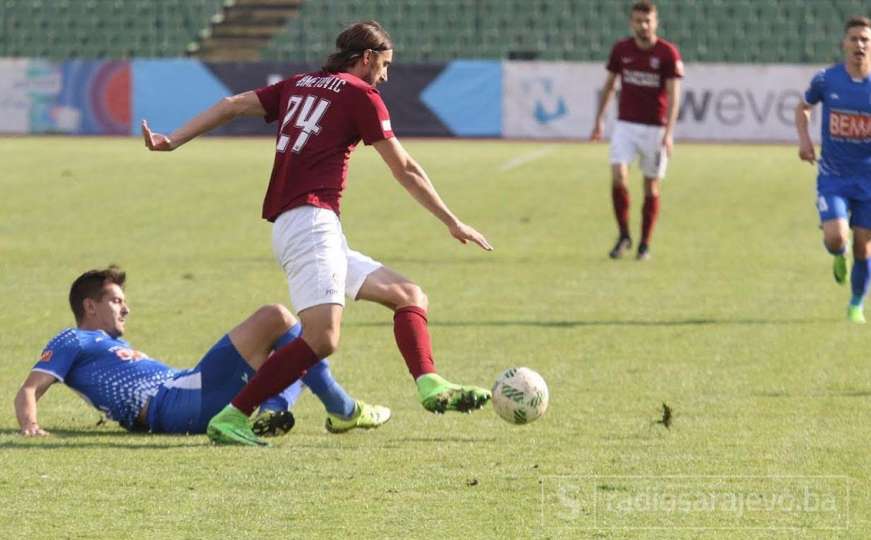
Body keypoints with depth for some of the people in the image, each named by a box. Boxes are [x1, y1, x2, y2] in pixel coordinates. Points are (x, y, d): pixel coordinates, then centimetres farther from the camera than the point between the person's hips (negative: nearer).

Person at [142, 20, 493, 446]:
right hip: (310, 220, -9)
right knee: (321, 338, -23)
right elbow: (405, 171, 6)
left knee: (410, 296, 10)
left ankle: (430, 387, -9)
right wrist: (453, 223, 15)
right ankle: (230, 419, -25)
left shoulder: (299, 85, 22)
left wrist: (172, 140, 6)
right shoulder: (360, 95, 2)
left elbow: (232, 105, 11)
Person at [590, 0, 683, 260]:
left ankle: (645, 245, 16)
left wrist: (669, 132, -21)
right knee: (618, 175, -15)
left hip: (655, 128, -2)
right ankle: (623, 236, 1)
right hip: (626, 124, 2)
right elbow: (609, 85, 14)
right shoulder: (621, 49, 1)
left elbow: (674, 94, -12)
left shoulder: (668, 53, -9)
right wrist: (599, 119, 12)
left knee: (651, 187, 4)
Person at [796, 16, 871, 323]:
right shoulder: (826, 80, -4)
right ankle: (839, 256, 20)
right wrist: (804, 138, -1)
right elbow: (803, 107, 16)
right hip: (832, 175, 0)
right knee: (835, 237, -18)